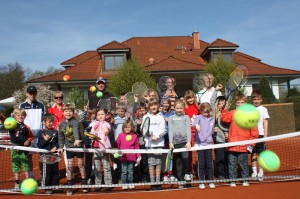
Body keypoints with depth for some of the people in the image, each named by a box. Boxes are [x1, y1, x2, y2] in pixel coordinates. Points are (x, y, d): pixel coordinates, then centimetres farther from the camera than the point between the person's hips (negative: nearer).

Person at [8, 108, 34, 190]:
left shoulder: (26, 127, 2)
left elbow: (31, 136, 8)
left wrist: (28, 141, -10)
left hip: (24, 148, -1)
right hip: (15, 148, 1)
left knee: (26, 165, 6)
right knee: (15, 165, 10)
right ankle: (17, 182, 22)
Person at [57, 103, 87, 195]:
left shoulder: (75, 121, -15)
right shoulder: (61, 124, 1)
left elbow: (76, 130, -35)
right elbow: (61, 137, 9)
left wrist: (77, 139, -52)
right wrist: (61, 146, 1)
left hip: (78, 145, -3)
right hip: (69, 146, 3)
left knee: (80, 164, 7)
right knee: (70, 166, 4)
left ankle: (84, 183, 22)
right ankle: (70, 185, 16)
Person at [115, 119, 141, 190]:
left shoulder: (134, 136, 2)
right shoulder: (121, 135, 0)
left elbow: (137, 146, 4)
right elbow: (117, 145, 4)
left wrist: (138, 156, 3)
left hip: (132, 157, 1)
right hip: (123, 157, -1)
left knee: (130, 171, 10)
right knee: (124, 171, 4)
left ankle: (130, 183, 21)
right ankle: (124, 184, 13)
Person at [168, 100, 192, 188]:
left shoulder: (186, 117, 10)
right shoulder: (171, 118, 13)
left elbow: (188, 129, 1)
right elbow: (170, 130, 5)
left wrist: (189, 141, -12)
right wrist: (170, 142, -7)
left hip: (185, 141, -1)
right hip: (175, 142, 1)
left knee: (185, 157, -21)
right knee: (178, 161, 4)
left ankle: (187, 173, 2)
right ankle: (180, 180, 14)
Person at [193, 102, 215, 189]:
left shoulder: (212, 119, 9)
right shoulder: (199, 117, 3)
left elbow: (210, 131, 1)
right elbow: (194, 122, -20)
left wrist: (204, 138, -13)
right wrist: (196, 125, -44)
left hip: (208, 143, 2)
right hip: (199, 143, -1)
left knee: (209, 163, 4)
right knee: (201, 164, 3)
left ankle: (211, 181, 15)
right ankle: (201, 182, 11)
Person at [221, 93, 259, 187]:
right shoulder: (232, 113, 7)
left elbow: (254, 130, 1)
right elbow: (224, 118, -7)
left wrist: (251, 143, -2)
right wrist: (225, 109, -10)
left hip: (243, 146, -1)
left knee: (244, 164, 10)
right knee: (232, 164, 8)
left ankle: (245, 179, 25)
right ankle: (232, 180, 18)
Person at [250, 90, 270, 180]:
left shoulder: (263, 109, 1)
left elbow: (265, 122, -1)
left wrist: (265, 135, -8)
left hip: (260, 134, -2)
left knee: (261, 154, 1)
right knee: (253, 154, 6)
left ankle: (261, 172, 10)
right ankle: (254, 171, 14)